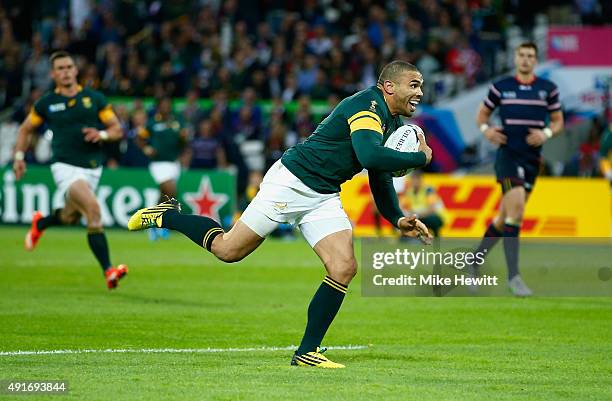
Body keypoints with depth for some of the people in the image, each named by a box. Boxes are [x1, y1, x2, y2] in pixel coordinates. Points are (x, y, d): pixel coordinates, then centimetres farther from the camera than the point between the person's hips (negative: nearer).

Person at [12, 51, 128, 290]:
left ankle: (40, 224, 56)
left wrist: (102, 134, -14)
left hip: (93, 168, 4)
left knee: (70, 218, 19)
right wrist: (19, 156, 4)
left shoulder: (94, 98, 3)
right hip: (66, 167, -4)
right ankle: (108, 272, -29)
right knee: (92, 208, -27)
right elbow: (26, 129, 16)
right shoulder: (46, 104, 2)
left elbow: (117, 129, 6)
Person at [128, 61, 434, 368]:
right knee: (227, 250, -2)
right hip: (291, 181, -8)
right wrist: (420, 158, -23)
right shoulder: (367, 105, -19)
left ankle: (307, 352, -1)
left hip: (324, 198, 8)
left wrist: (398, 219, 6)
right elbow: (369, 156, -35)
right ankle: (165, 216, 23)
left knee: (344, 268, -9)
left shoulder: (392, 124, 11)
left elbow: (380, 176, 20)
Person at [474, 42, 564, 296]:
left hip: (532, 159, 3)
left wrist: (546, 134, -9)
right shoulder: (500, 87, 3)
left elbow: (558, 121, 12)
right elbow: (482, 114, 13)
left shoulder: (548, 89, 6)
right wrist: (486, 129, -8)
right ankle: (513, 275, -23)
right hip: (507, 154, -3)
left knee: (505, 217, 10)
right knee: (516, 208, -23)